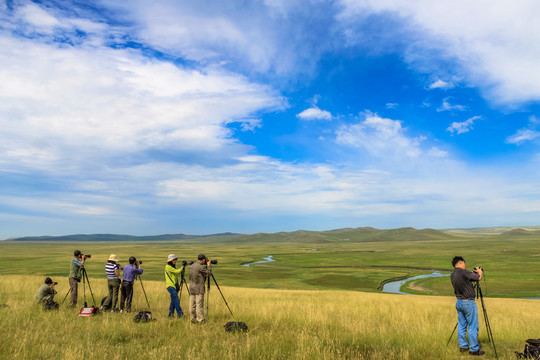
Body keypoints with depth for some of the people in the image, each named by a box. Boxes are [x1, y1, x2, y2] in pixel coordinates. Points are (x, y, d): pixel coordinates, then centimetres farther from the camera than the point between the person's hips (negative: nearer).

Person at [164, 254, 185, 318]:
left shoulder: (173, 267, 17)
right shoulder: (168, 267, -9)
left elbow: (181, 273, 17)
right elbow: (177, 271, -15)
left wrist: (184, 267, 5)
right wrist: (182, 267, 2)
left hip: (175, 286, 9)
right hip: (171, 286, -9)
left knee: (173, 301, 10)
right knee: (176, 300, -13)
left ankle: (171, 314, 16)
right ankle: (180, 314, -15)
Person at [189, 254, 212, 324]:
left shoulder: (191, 266, 10)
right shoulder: (201, 267, -14)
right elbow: (208, 274, -5)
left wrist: (206, 266, 20)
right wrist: (209, 265, 6)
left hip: (192, 289, 7)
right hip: (199, 289, -7)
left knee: (192, 305, 9)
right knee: (199, 304, -4)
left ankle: (193, 319, 14)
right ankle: (200, 320, -2)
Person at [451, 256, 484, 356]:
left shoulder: (452, 275, 7)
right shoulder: (463, 272, -19)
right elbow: (479, 278, -14)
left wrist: (473, 273, 17)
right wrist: (479, 271, 6)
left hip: (459, 302, 8)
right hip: (468, 303, -8)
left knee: (461, 325, 14)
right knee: (473, 326, 1)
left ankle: (463, 346, 21)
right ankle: (474, 349, 7)